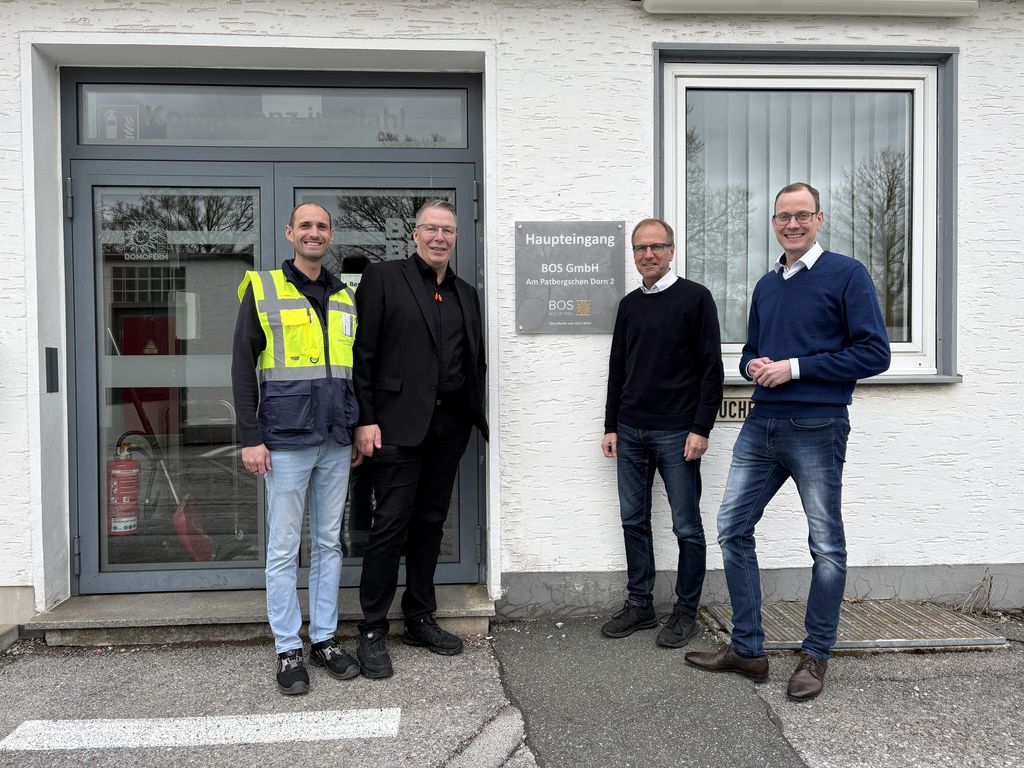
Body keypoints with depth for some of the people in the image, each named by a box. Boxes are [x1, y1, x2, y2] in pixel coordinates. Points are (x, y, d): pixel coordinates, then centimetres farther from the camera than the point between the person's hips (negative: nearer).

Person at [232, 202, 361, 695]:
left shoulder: (345, 298, 14)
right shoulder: (263, 288, 2)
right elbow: (243, 365, -3)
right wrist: (250, 437, -9)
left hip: (336, 440, 4)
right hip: (286, 437, -4)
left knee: (329, 542, 10)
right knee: (284, 547, 2)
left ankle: (325, 639, 22)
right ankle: (288, 650, 14)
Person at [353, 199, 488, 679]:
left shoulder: (466, 294, 16)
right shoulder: (383, 279, 0)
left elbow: (476, 361, 19)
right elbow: (362, 353, -6)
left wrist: (476, 416, 10)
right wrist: (365, 419, -12)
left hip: (450, 424, 6)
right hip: (400, 423, -5)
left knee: (430, 523, 12)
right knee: (390, 525, -3)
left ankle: (420, 620, 25)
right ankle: (372, 632, 10)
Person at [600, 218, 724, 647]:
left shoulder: (694, 298, -3)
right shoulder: (629, 305, 13)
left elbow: (711, 368, -7)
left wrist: (701, 428, -13)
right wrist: (611, 427, 12)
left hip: (676, 434, -5)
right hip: (630, 433, 6)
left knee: (687, 526, 3)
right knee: (633, 520, 11)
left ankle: (686, 612, 17)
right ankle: (640, 605, 23)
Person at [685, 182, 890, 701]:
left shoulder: (847, 275, -4)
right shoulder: (766, 286, 15)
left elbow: (874, 353, -11)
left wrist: (795, 367, -15)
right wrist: (752, 366, -1)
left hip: (817, 429, -6)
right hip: (761, 425, 7)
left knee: (827, 545, 6)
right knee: (732, 529, 6)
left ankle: (815, 657, 23)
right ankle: (747, 650, 19)